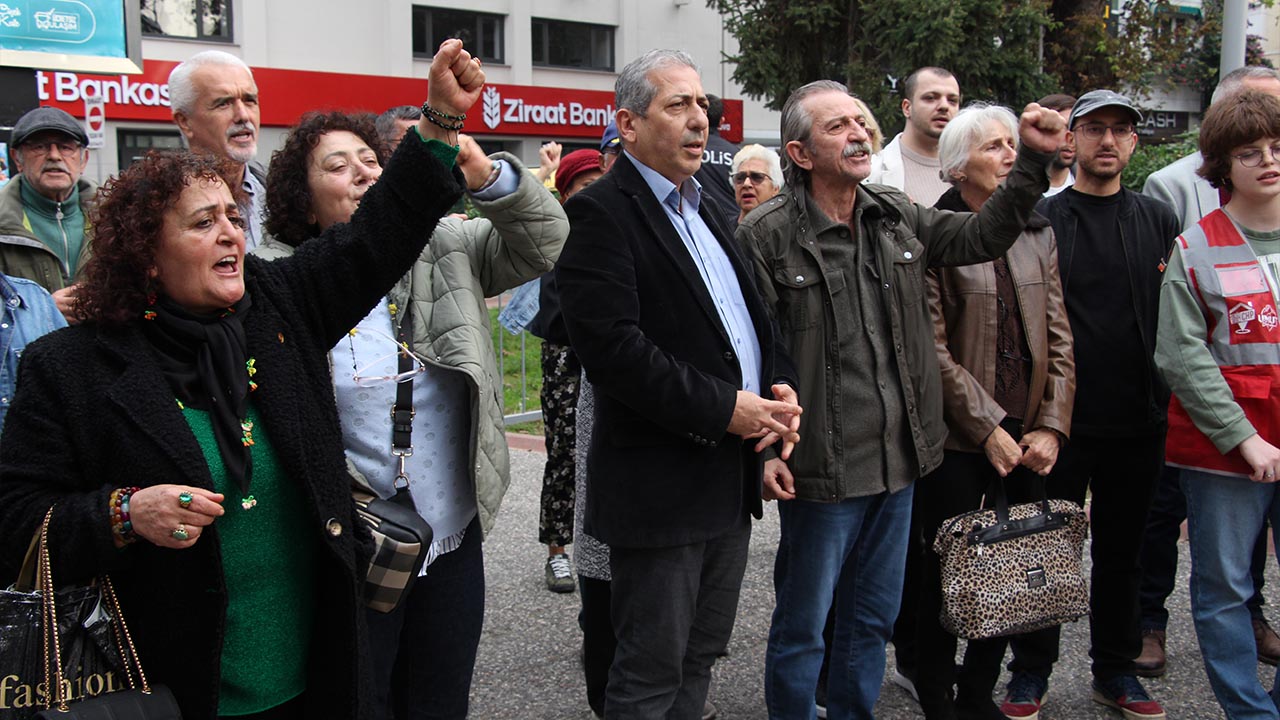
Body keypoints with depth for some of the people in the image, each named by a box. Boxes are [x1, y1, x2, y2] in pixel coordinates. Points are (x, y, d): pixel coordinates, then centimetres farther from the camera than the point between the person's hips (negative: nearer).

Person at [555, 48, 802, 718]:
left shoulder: (705, 210, 15)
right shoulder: (600, 212, -12)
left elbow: (753, 316, 20)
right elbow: (612, 346, -23)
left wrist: (780, 386, 0)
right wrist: (722, 408, -20)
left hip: (731, 480, 8)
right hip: (662, 484, -8)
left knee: (699, 656, 20)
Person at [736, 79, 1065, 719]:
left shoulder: (896, 216, 8)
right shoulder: (766, 236, -11)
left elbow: (982, 236, 15)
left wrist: (1034, 160, 5)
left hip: (898, 461, 7)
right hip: (820, 471, -6)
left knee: (873, 619, 20)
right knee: (802, 626, 8)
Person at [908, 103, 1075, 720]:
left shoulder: (1038, 232, 10)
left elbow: (1059, 336, 8)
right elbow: (932, 349, -12)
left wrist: (1051, 426, -1)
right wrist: (988, 427, -13)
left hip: (1026, 439, 5)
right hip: (956, 439, -5)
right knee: (947, 572, 6)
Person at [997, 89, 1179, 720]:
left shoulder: (1159, 220, 9)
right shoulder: (1039, 219, -3)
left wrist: (1167, 396, 5)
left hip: (1137, 419, 3)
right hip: (1060, 418, -3)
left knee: (1121, 549, 14)